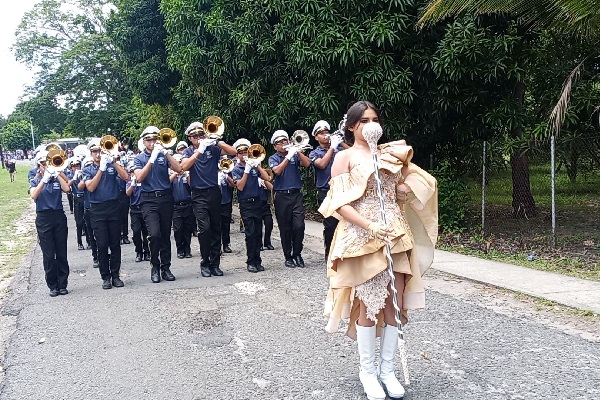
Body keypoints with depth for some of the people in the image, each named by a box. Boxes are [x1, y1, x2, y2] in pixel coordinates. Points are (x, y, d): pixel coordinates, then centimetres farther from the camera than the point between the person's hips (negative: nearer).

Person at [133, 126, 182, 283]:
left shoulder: (164, 155, 9)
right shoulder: (139, 158, 6)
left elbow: (178, 169, -6)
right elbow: (139, 177, -11)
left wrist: (165, 152, -15)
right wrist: (152, 158, -17)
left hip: (166, 198, 2)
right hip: (149, 200, -2)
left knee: (165, 235, 7)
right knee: (154, 234, -16)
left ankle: (165, 268, 16)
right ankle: (154, 267, 3)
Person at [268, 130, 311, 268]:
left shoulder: (295, 155, 11)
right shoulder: (273, 158, 5)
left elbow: (307, 164, -6)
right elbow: (277, 171, -16)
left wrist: (298, 151, -15)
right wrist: (288, 156, -22)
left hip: (296, 195, 1)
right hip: (282, 197, -1)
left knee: (299, 226, -6)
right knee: (285, 229, 4)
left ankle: (297, 254, 10)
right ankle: (288, 257, 15)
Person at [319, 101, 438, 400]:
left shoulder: (390, 154, 13)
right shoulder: (345, 157, -1)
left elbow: (418, 184, 20)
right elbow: (338, 203, -9)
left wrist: (406, 187, -2)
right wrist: (370, 226, -19)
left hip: (396, 236, 5)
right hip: (362, 238, -4)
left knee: (394, 303, 6)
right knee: (368, 304, 1)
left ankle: (387, 370, 20)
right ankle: (367, 370, 18)